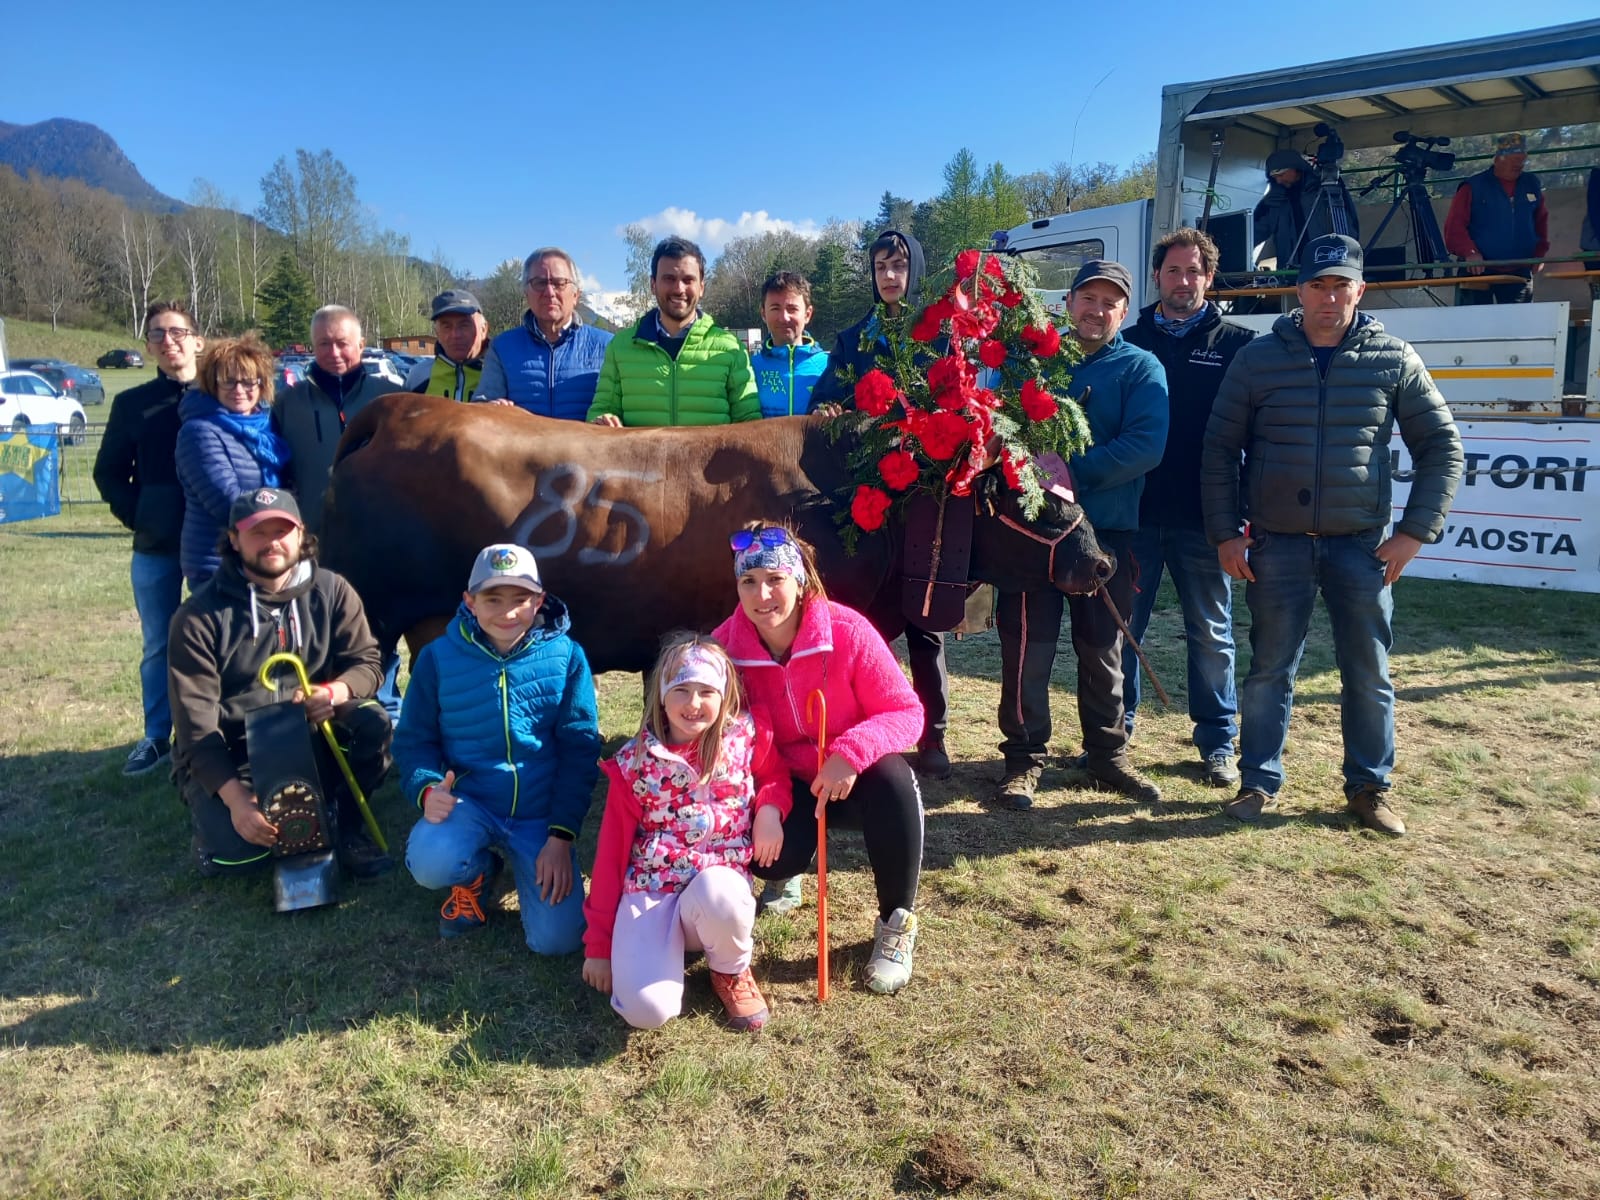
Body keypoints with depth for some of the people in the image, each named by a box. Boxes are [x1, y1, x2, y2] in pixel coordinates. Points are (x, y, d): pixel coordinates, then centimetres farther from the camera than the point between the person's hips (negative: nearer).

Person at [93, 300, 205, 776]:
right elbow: (108, 473, 12)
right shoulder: (132, 404, 7)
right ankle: (156, 737, 22)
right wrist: (137, 516, -2)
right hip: (154, 546, 2)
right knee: (158, 647, 10)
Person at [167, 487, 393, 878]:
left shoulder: (332, 591, -5)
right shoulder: (200, 616, -13)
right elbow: (196, 727, -16)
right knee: (237, 848, -27)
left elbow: (366, 663, -7)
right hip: (224, 757, -2)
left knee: (372, 722, -27)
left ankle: (346, 826, -5)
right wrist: (237, 799, -29)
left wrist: (334, 692, -32)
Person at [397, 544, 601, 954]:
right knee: (430, 863, -33)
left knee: (557, 940, -13)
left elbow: (579, 750, -6)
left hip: (541, 816, 0)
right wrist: (428, 789, -21)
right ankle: (476, 874, 7)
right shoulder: (439, 658, -6)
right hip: (468, 805, 1)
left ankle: (527, 866, 21)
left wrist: (561, 835, -12)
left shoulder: (565, 656, -8)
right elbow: (414, 741, 1)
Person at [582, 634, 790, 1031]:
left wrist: (769, 809, -7)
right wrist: (598, 944, 5)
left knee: (717, 893, -39)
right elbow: (612, 850, 4)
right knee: (647, 1009, -26)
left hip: (720, 883, 1)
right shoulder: (633, 762, 0)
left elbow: (776, 776, 19)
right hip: (649, 891, 0)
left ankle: (731, 971, -2)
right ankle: (662, 948, 11)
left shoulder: (747, 736, -1)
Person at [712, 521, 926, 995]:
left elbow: (906, 711, -19)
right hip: (785, 784, 1)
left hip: (853, 779, -1)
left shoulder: (847, 630, -22)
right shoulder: (724, 646, -14)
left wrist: (851, 753, -38)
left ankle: (897, 922, -12)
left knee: (892, 778, -36)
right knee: (770, 855, -29)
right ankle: (783, 874, 16)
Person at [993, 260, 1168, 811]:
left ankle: (1107, 757, 24)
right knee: (1026, 645, -1)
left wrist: (1074, 470, -20)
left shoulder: (1140, 368, 3)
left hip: (1108, 529, 0)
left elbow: (1147, 444, -12)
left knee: (1102, 649, 10)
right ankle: (1024, 758, 12)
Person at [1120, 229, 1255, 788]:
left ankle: (1217, 743, 20)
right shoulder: (1130, 343, 8)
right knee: (1121, 627, 8)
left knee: (1211, 633, 8)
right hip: (1133, 512, 1)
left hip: (1201, 518, -1)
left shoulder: (1237, 345, 5)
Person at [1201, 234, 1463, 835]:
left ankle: (1369, 786, 23)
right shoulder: (1257, 358, 0)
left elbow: (1441, 446, 6)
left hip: (1361, 545, 1)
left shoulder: (1393, 359, 2)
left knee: (1369, 673, 7)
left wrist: (1415, 531, -2)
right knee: (1270, 669, 7)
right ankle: (1260, 781, 20)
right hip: (1276, 544, 0)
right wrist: (1225, 533, -3)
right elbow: (1219, 450, 3)